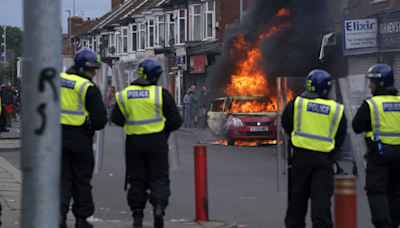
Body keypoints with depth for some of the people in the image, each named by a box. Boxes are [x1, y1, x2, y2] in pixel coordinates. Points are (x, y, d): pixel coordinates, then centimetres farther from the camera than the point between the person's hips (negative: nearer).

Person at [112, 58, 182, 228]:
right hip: (157, 141, -2)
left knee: (137, 179, 10)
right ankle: (159, 206, -15)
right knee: (159, 177, 7)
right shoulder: (161, 94, -7)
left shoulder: (125, 95, 0)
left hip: (134, 142, 2)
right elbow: (175, 120, -6)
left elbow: (117, 119, 6)